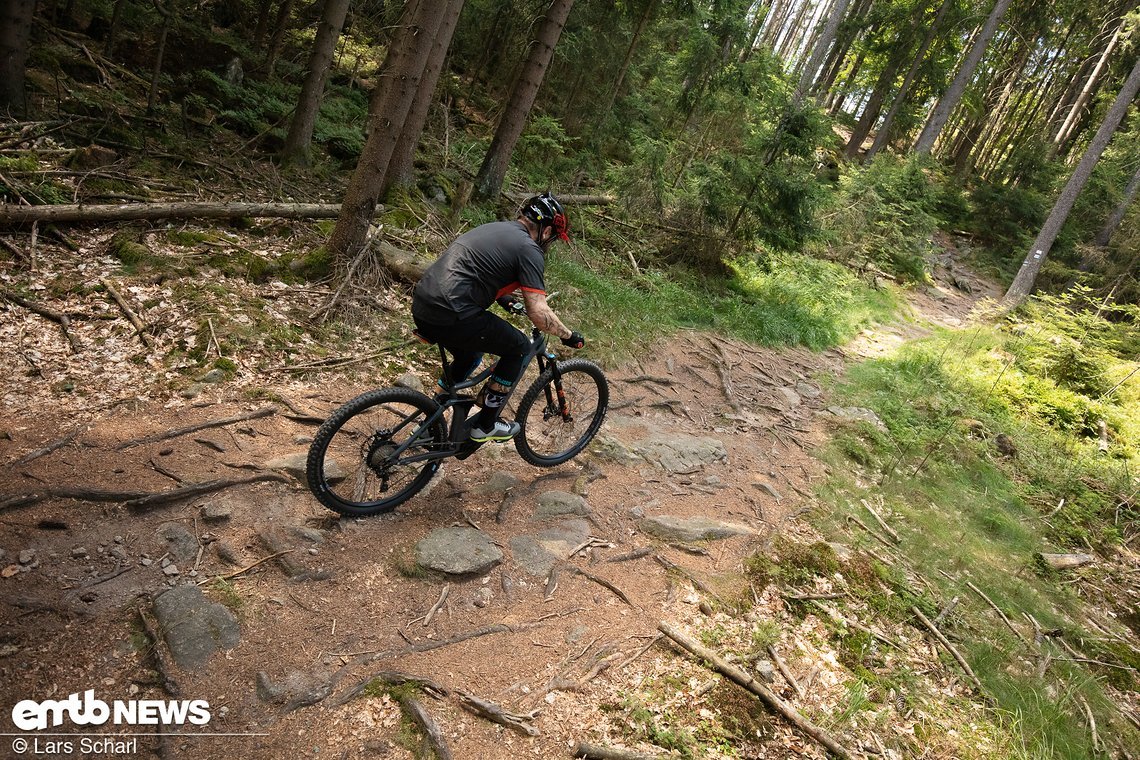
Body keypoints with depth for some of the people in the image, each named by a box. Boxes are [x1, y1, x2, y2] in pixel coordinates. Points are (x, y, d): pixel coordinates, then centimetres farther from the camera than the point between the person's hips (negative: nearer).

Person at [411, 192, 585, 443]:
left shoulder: (493, 228, 22)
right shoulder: (528, 249, -4)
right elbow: (539, 313, -10)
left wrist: (504, 299, 47)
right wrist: (569, 335, 5)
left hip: (421, 308, 9)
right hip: (451, 317, -9)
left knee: (469, 356, 32)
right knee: (519, 347, 9)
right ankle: (486, 425, 16)